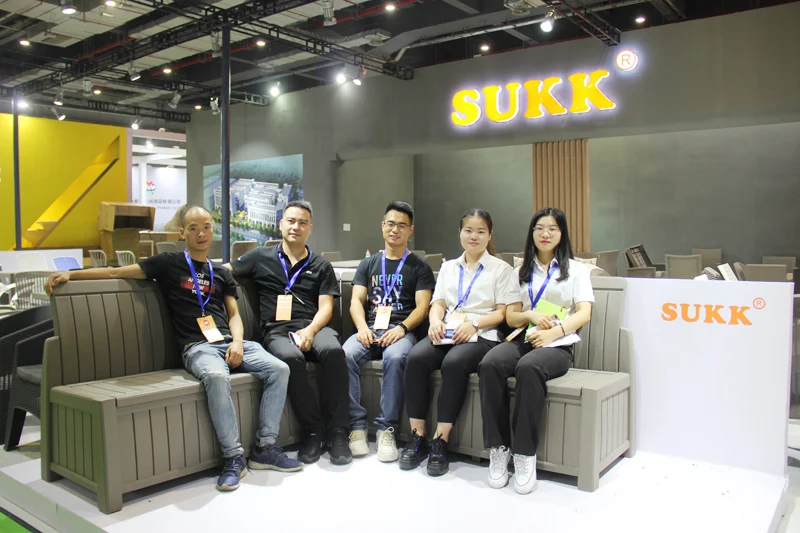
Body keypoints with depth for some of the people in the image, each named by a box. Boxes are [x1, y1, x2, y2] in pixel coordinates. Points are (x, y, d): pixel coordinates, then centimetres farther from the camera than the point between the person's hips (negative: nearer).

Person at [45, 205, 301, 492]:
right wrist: (71, 274, 1)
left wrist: (237, 342, -3)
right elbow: (117, 272, 11)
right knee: (217, 376, -39)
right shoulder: (169, 263, 13)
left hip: (229, 341, 5)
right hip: (197, 347, -4)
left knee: (278, 369, -20)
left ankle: (265, 448, -14)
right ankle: (234, 457, -28)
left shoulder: (221, 273, 24)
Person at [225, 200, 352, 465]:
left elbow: (325, 307, 9)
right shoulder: (260, 258, 19)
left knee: (333, 350, -34)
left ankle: (338, 432, -25)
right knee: (291, 357, -37)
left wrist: (310, 330, -11)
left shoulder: (321, 265, 20)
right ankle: (314, 431, -21)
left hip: (313, 326, 1)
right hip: (276, 331, -1)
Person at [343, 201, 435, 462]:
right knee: (345, 354, -29)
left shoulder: (419, 267, 12)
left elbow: (422, 306, 1)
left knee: (395, 358, -37)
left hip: (401, 330, -2)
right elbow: (356, 300, 11)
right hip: (370, 328, 3)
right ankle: (357, 425, -21)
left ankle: (387, 428, -26)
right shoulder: (368, 264, 21)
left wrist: (401, 328, -17)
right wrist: (362, 327, -10)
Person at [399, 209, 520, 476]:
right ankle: (417, 437, -21)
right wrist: (436, 320, -9)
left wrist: (473, 323, -15)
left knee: (454, 362, -36)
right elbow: (438, 303, 14)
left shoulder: (500, 269, 10)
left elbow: (502, 312, 1)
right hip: (446, 332, 4)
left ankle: (441, 441, -27)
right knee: (416, 357, -28)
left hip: (481, 336, -3)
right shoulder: (448, 267, 24)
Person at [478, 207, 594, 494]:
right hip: (523, 338, 3)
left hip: (558, 344, -3)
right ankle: (498, 448, -26)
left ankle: (525, 454, -29)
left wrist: (554, 331, -18)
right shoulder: (522, 271, 23)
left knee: (528, 368, -38)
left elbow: (584, 314, 0)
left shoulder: (575, 269, 13)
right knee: (490, 364, -32)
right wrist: (530, 315, -6)